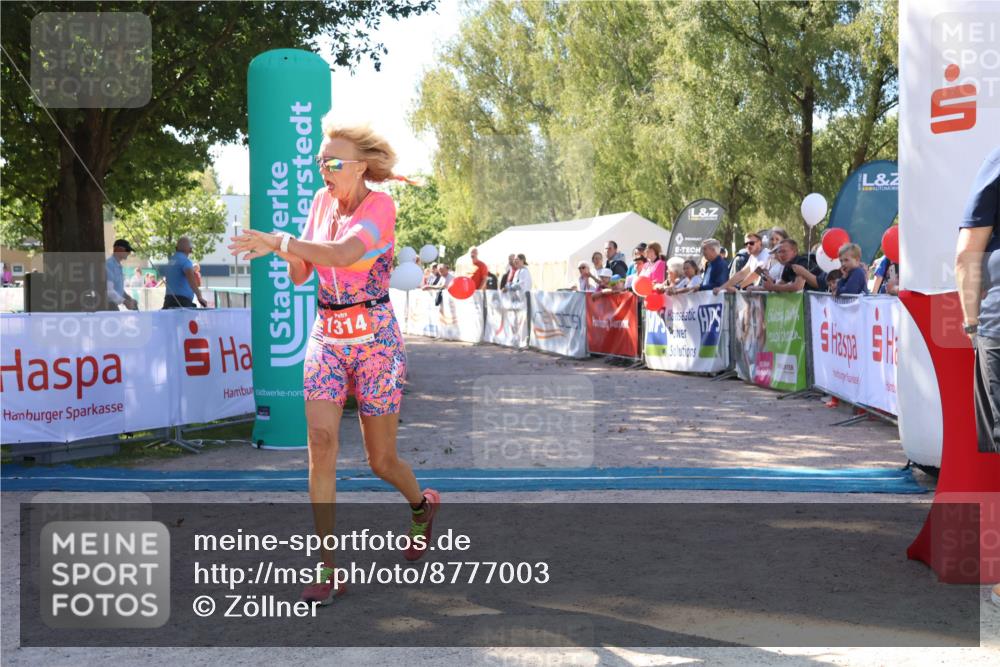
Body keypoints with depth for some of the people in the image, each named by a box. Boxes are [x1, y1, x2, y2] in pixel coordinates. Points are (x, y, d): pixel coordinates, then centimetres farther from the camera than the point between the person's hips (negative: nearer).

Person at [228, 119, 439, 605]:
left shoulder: (380, 205, -13)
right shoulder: (322, 201, 6)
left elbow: (343, 254, -32)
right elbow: (300, 275, 8)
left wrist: (278, 241, -33)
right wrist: (288, 255, -13)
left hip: (374, 338, -5)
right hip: (327, 337, 5)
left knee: (381, 460, 5)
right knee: (321, 442, -12)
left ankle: (422, 504, 41)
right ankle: (328, 569, -9)